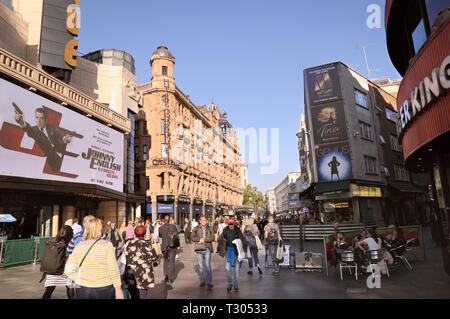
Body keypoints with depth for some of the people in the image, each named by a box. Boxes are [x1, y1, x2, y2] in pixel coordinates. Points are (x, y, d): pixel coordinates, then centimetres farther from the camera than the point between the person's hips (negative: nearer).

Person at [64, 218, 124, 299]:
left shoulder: (78, 247, -2)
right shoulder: (107, 245, -10)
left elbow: (68, 271, -3)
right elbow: (113, 269, -12)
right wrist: (118, 289, -6)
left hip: (83, 290, 2)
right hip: (104, 290, -2)